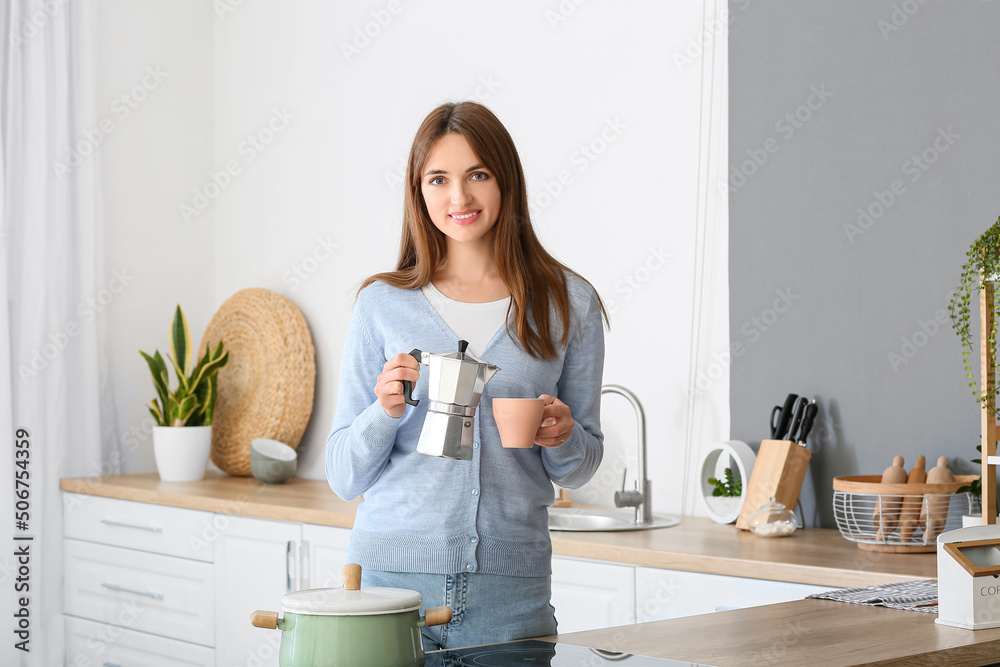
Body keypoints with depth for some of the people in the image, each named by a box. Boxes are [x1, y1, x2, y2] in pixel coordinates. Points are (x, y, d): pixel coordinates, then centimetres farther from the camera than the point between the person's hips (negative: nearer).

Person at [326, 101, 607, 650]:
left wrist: (562, 438, -11)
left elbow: (578, 470, 11)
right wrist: (386, 413, -15)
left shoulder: (568, 303, 3)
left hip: (511, 586, 1)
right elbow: (344, 477, 3)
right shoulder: (383, 303, 2)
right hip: (392, 571, 0)